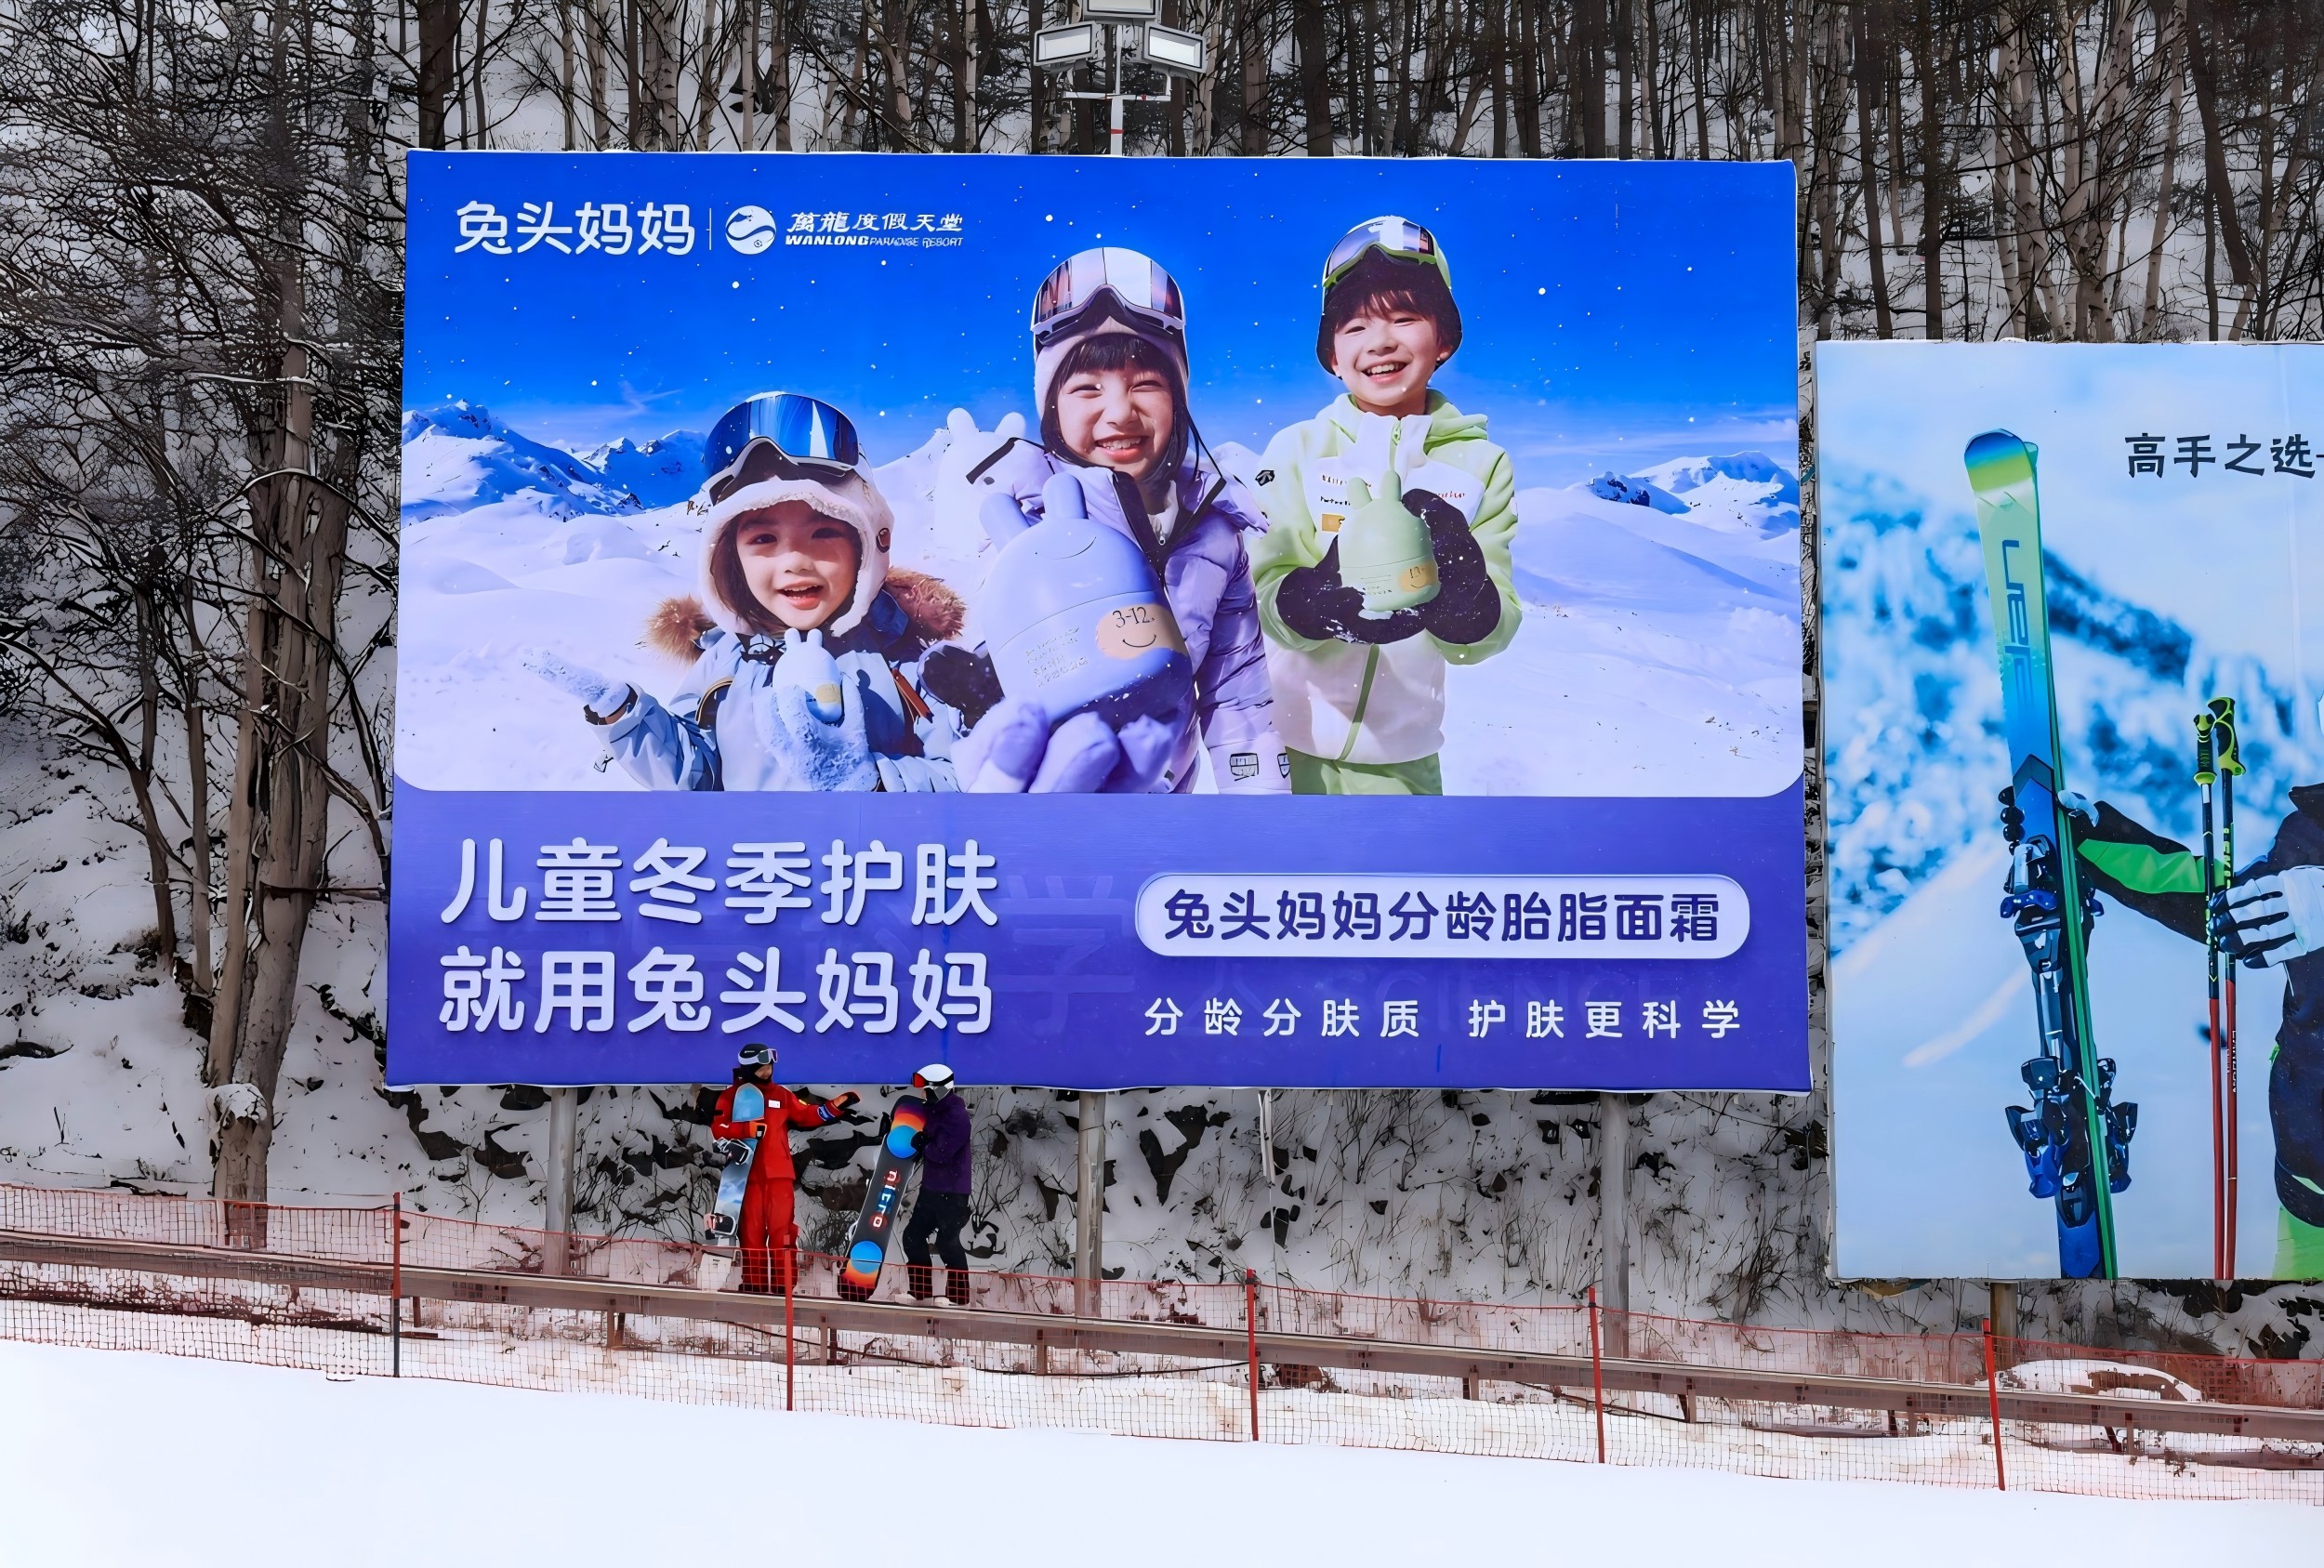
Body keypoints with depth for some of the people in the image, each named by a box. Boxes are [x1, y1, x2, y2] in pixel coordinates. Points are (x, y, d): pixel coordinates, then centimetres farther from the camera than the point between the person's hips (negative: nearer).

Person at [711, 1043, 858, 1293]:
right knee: (752, 1230, 1)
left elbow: (807, 1115, 16)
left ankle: (783, 1285, -1)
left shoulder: (781, 1094, 13)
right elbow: (718, 1129, -6)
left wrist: (836, 1106, 5)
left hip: (779, 1173, 2)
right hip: (747, 1173, -2)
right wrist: (747, 1129, -20)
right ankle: (754, 1284, 7)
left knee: (782, 1229, -3)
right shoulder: (733, 1095, 4)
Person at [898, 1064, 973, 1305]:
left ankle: (958, 1296, 7)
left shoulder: (956, 1116, -20)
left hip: (952, 1191, -10)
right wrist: (922, 1143, 0)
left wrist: (922, 1145, -8)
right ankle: (921, 1291, 21)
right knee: (913, 1235, 11)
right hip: (931, 1187, 10)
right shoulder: (937, 1110, 11)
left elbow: (941, 1152, -26)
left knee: (947, 1242, -5)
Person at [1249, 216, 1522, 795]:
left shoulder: (1482, 464, -3)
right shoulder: (1297, 450, -5)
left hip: (1400, 757, 1)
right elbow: (1266, 598, -12)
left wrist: (1463, 598, -30)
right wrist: (1321, 603, -34)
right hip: (1283, 743, -1)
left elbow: (1481, 639, -8)